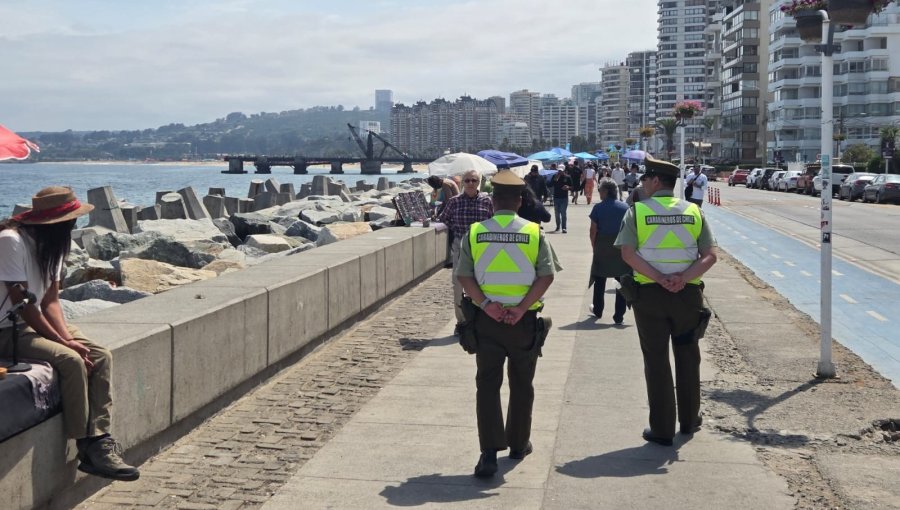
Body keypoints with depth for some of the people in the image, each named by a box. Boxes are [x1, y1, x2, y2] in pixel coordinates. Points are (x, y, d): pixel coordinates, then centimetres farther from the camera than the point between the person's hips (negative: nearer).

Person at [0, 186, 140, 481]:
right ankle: (86, 447, -17)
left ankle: (99, 441, -18)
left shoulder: (52, 244, 7)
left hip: (35, 324, 9)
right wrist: (65, 343, -22)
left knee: (102, 357, -10)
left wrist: (68, 336, -14)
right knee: (71, 361, -28)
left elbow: (50, 301, 4)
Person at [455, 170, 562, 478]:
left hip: (486, 319, 0)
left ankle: (490, 452, -7)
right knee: (521, 384, 16)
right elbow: (546, 276, -10)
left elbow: (463, 276, -7)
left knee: (487, 384, 3)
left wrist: (486, 304, -12)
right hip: (524, 320, 0)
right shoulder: (534, 233, -3)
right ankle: (518, 444, 28)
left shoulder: (475, 233, -1)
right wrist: (522, 307, -13)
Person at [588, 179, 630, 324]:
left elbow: (593, 230, -7)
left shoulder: (598, 208, -7)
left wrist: (594, 247, 5)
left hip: (602, 248, 0)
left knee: (600, 281, 17)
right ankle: (619, 316, 3)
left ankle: (598, 310, 30)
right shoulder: (625, 207, -2)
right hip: (622, 249, 0)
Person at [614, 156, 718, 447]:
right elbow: (710, 256, -4)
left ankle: (662, 429, 9)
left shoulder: (637, 211, -3)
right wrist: (683, 278, -15)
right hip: (688, 293, 2)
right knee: (687, 358, 18)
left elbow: (628, 254, -14)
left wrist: (660, 279, -17)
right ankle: (689, 421, 30)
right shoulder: (693, 212, 4)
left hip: (648, 293, -2)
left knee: (656, 361, 6)